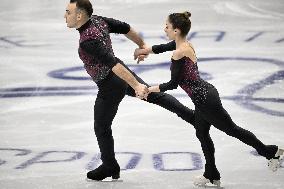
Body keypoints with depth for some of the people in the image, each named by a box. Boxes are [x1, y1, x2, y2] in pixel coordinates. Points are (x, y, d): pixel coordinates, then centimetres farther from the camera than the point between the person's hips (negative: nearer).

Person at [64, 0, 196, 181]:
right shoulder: (98, 20, -8)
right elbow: (126, 28, 4)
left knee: (102, 127, 11)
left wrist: (136, 86, -39)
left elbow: (113, 63, -38)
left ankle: (109, 166, 28)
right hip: (122, 74, 8)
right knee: (154, 94, 24)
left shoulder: (88, 41, -33)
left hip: (110, 86, -8)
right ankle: (192, 116, 31)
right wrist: (142, 45, 20)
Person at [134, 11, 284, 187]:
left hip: (204, 99, -10)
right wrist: (145, 50, 36)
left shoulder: (179, 53, -25)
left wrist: (150, 89, -8)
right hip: (206, 94, 10)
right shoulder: (186, 44, 3)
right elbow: (163, 47, 24)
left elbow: (173, 84, -19)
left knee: (231, 129, 7)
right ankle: (212, 175, 34)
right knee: (202, 134, 21)